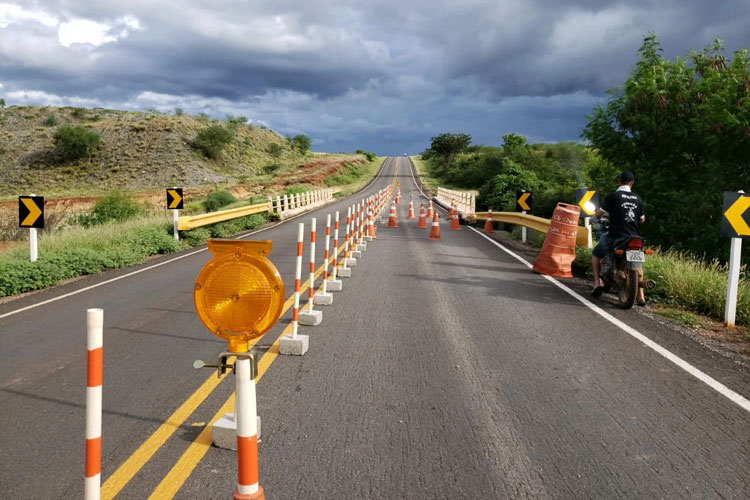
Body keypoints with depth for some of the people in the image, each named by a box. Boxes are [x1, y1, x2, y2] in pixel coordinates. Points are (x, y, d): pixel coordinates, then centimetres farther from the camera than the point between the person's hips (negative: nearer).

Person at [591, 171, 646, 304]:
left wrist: (593, 218, 20)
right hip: (634, 237, 4)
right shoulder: (637, 198, 10)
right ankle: (640, 297, 14)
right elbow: (642, 219, 18)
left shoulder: (613, 196, -4)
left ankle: (597, 282, 6)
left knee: (596, 254, 20)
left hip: (616, 236, -4)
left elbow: (600, 212, -2)